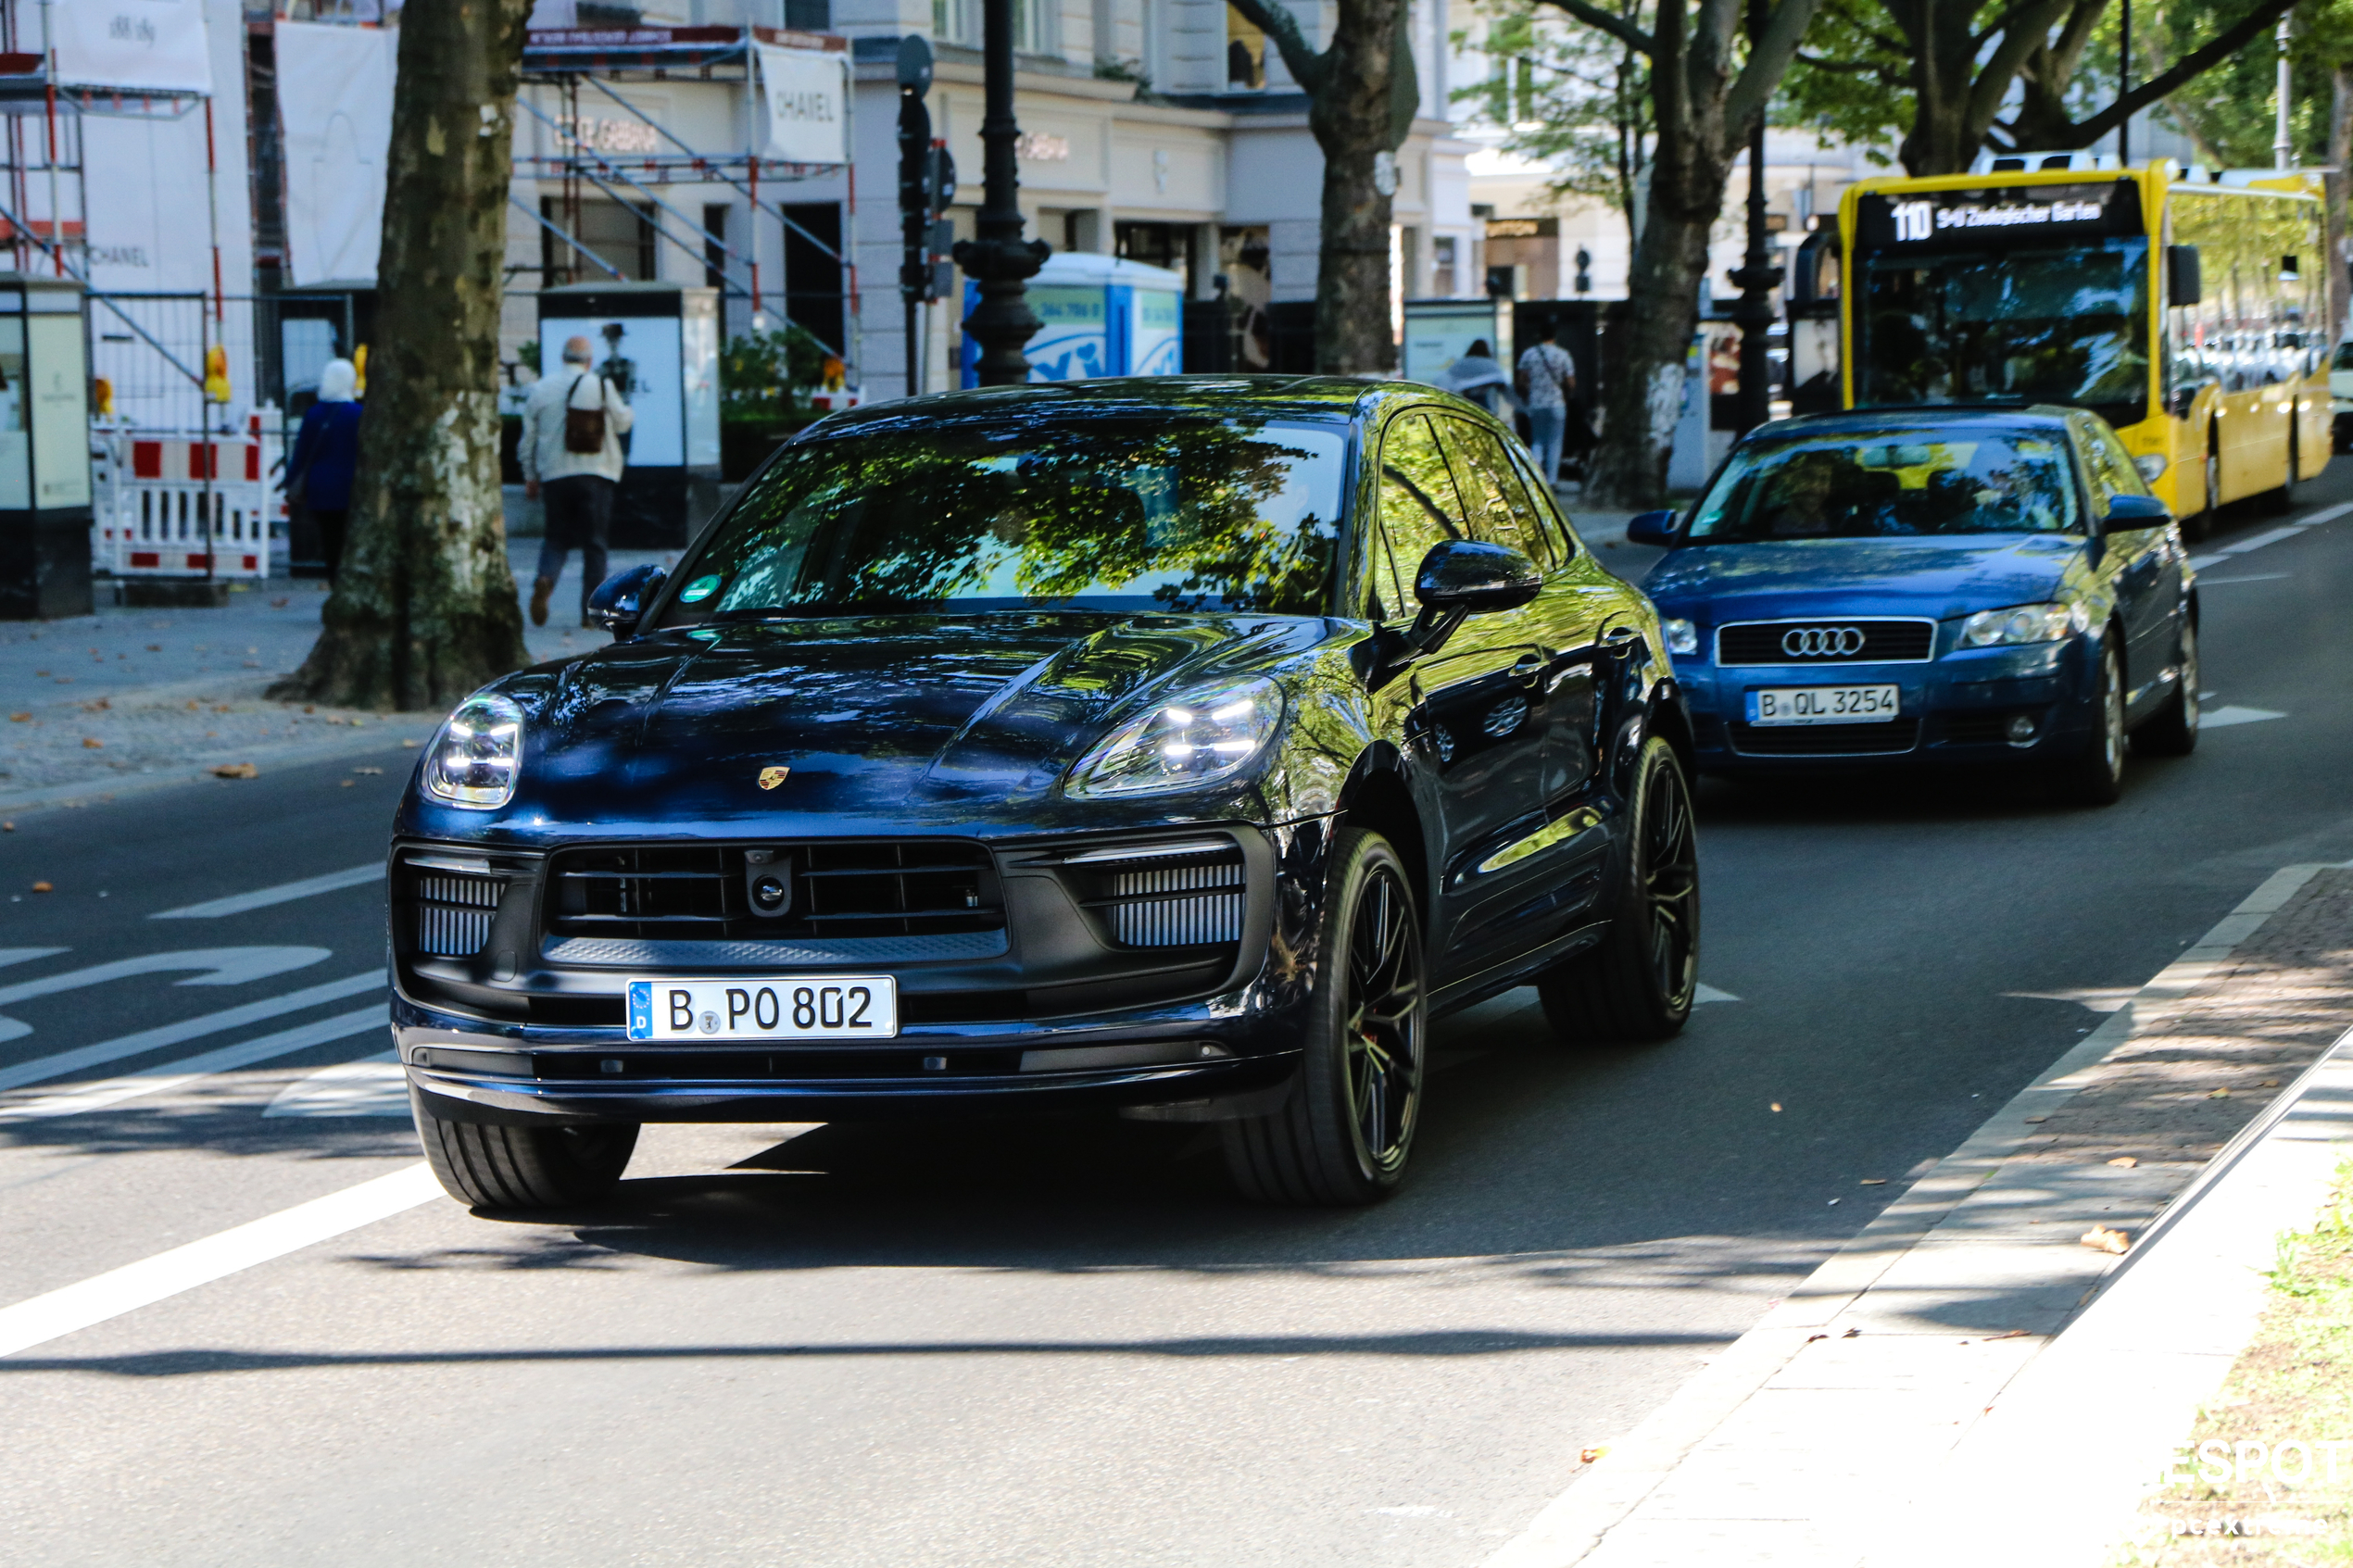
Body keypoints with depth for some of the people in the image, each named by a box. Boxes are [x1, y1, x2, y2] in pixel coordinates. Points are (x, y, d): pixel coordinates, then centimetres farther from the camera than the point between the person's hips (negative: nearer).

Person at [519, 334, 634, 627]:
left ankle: (545, 580, -18)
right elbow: (623, 423, 5)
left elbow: (528, 436, 8)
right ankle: (591, 611, 1)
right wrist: (622, 403, 28)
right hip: (596, 474, -2)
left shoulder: (542, 388, 4)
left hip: (554, 474, 2)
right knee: (594, 543, 4)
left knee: (556, 537, 12)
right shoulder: (601, 386, -4)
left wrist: (530, 476, 18)